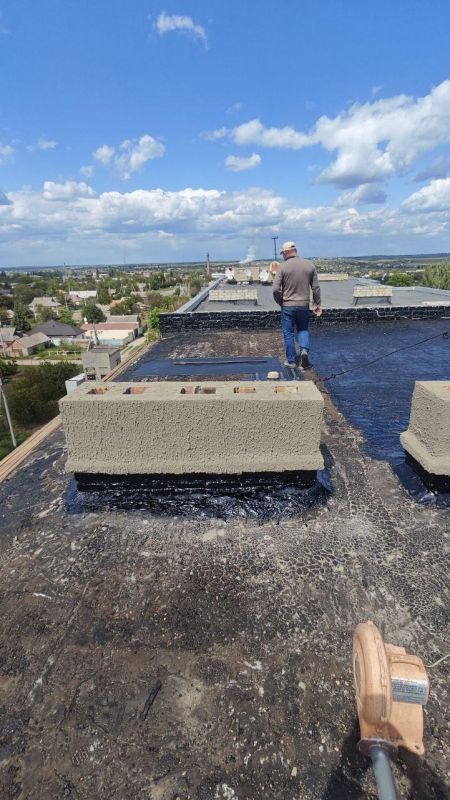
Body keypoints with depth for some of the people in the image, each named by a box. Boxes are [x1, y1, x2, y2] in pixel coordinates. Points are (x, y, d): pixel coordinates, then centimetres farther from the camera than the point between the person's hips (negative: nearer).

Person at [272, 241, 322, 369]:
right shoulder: (310, 265, 1)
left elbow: (276, 289, -12)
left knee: (288, 333, 9)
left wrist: (280, 302, 5)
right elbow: (316, 287, 4)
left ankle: (291, 360, 14)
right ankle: (304, 349, -5)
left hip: (288, 306, -3)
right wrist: (317, 303, 14)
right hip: (304, 305, 3)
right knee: (303, 329, 20)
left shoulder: (283, 267, -9)